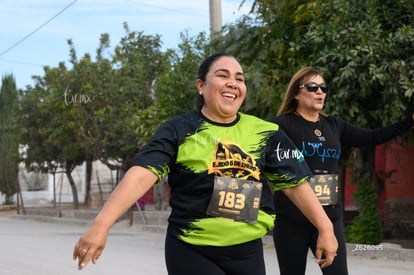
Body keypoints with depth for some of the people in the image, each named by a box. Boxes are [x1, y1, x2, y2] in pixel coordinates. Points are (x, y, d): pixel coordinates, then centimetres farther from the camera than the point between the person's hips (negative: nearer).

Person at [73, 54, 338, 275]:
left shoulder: (264, 133, 3)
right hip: (192, 252, -3)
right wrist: (101, 224, -30)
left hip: (247, 252, 4)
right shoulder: (179, 130, -7)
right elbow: (141, 175, -19)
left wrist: (325, 228, 3)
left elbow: (295, 182, 7)